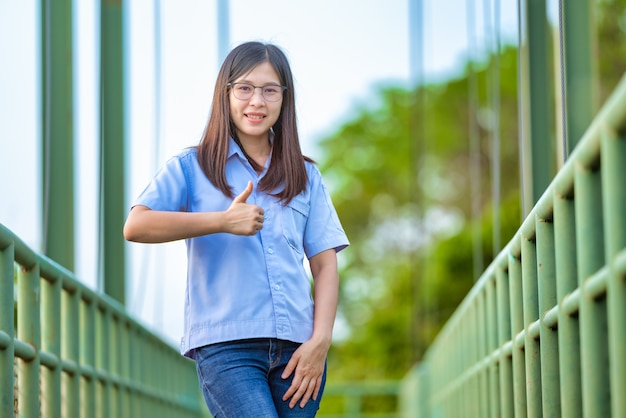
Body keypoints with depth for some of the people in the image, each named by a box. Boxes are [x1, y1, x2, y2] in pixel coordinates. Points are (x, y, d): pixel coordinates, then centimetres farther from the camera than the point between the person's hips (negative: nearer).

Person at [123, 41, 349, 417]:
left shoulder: (305, 176, 18)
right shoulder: (192, 168, 9)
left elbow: (325, 263, 12)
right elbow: (135, 226, -6)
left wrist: (320, 341, -2)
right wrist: (223, 222, -13)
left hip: (295, 347, 4)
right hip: (225, 344, -4)